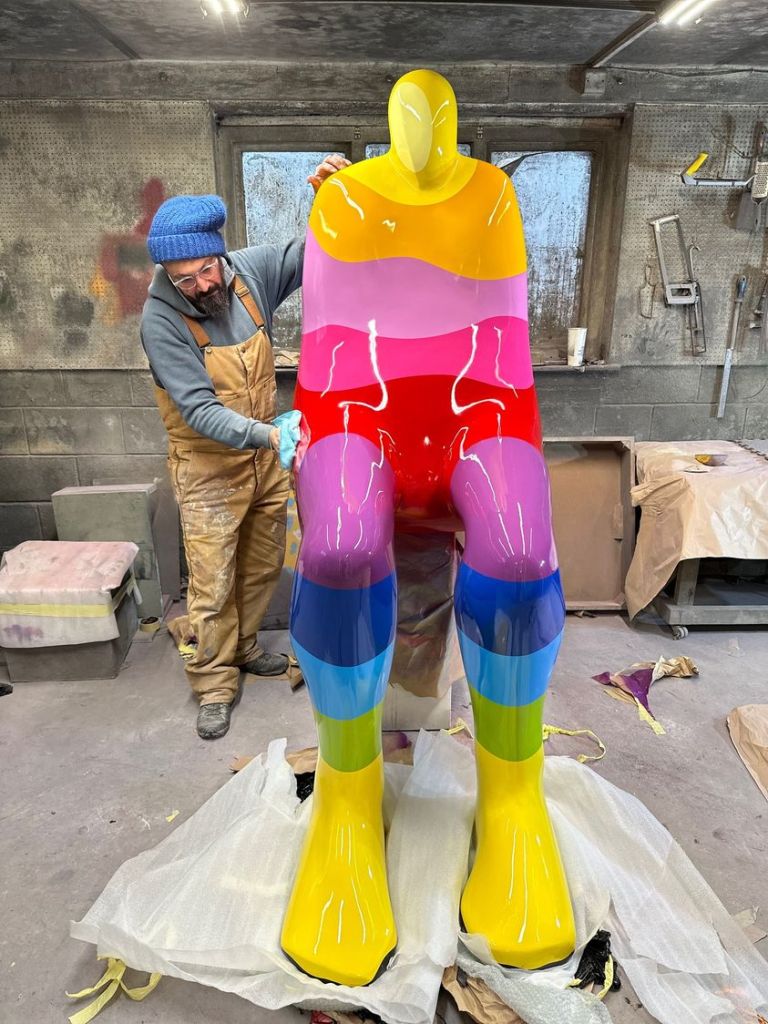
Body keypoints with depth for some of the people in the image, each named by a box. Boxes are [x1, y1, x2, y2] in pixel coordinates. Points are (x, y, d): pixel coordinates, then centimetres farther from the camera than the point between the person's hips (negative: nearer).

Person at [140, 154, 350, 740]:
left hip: (266, 454, 5)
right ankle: (216, 683, 22)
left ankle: (243, 647, 41)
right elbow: (198, 408, -25)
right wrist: (269, 435, -39)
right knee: (213, 583, 3)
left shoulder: (248, 271, -8)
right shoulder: (161, 318, -21)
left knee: (264, 567, 18)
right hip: (209, 467, -5)